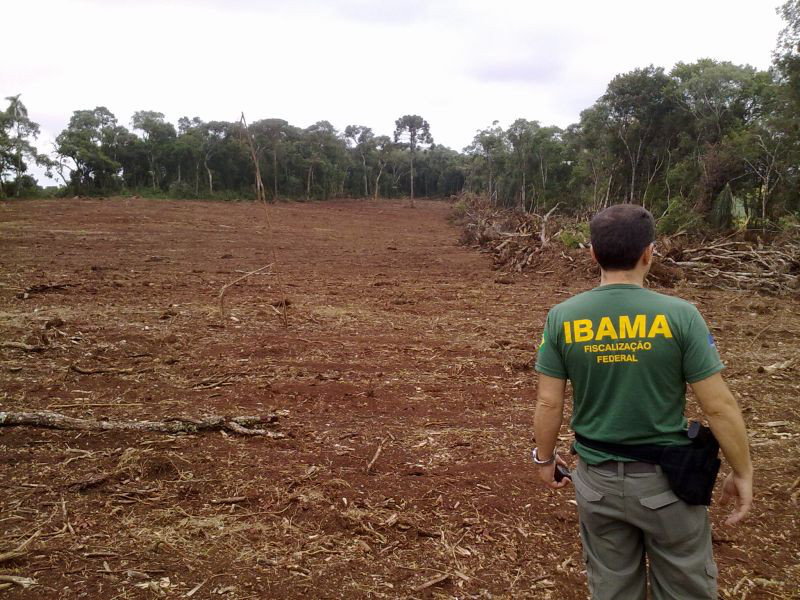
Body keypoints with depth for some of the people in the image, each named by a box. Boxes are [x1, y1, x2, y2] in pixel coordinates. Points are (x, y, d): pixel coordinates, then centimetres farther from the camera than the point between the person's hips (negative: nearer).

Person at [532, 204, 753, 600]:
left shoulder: (562, 317, -9)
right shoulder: (679, 315, -15)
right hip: (666, 478, -2)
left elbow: (548, 404, -5)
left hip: (598, 479, 2)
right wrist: (742, 473, 3)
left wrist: (545, 458, 11)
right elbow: (718, 406, -10)